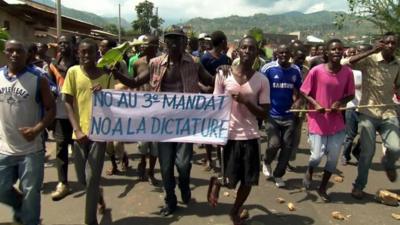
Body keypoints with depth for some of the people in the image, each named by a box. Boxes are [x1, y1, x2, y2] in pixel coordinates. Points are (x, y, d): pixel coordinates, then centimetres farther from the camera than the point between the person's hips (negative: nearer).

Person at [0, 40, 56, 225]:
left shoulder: (38, 79, -7)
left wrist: (37, 129, -22)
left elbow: (51, 109, -7)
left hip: (31, 149, -3)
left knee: (30, 193, 7)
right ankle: (21, 207, 41)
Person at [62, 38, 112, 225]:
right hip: (79, 132, 1)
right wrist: (77, 130, -11)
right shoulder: (73, 72, 1)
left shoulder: (106, 75, 1)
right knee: (82, 178, 10)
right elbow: (67, 103, -1)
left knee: (92, 178, -4)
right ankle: (98, 194, 43)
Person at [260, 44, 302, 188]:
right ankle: (267, 162, 22)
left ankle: (278, 175, 25)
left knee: (287, 147, 4)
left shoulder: (296, 71, 3)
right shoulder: (268, 68, -8)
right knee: (274, 144, -14)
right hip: (272, 114, -3)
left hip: (288, 115, 4)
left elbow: (298, 90, 11)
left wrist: (298, 100, -10)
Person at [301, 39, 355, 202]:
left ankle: (323, 188, 29)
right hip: (318, 120, -3)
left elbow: (350, 95, 8)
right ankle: (309, 172, 33)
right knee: (317, 155, -5)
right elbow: (304, 92, -4)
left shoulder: (348, 72, -4)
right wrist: (316, 104, -19)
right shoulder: (316, 71, -13)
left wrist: (340, 102, -12)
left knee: (333, 158, 7)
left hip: (337, 122, 3)